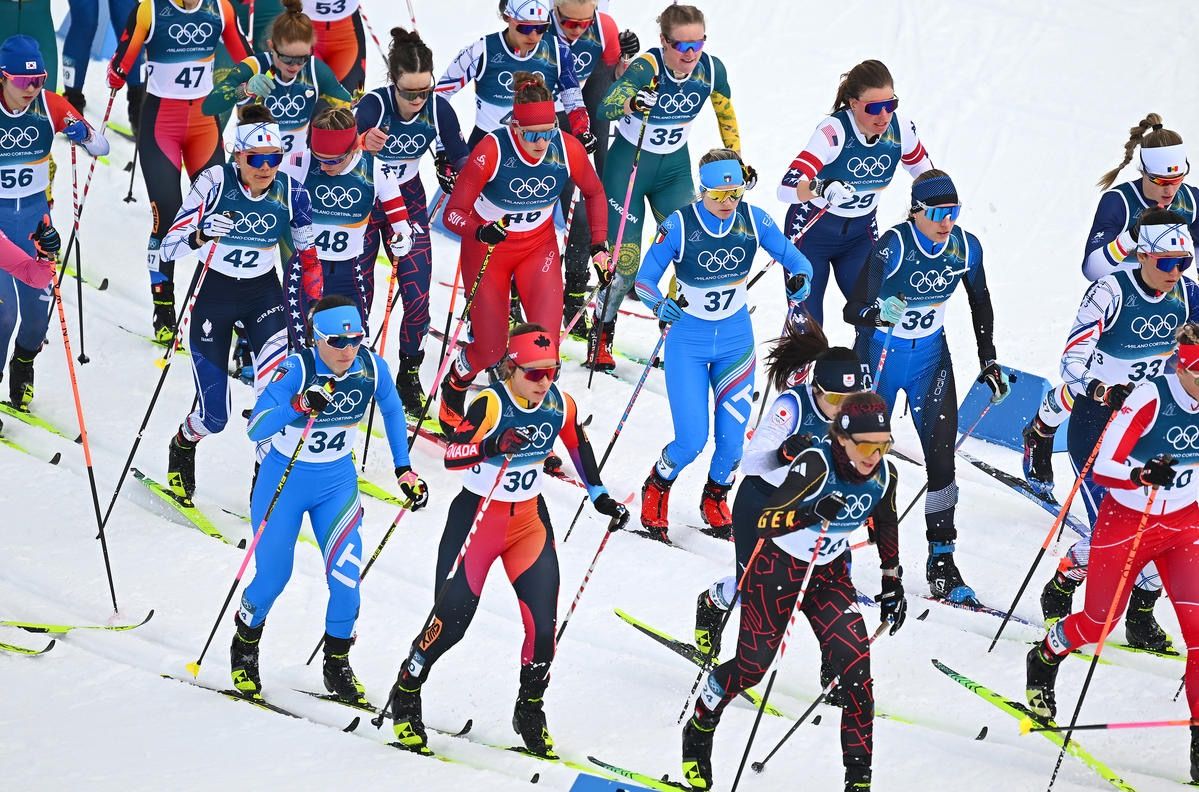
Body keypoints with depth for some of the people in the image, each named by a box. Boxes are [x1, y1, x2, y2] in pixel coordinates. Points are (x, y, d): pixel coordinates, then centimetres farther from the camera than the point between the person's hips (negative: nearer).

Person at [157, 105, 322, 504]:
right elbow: (170, 245, -23)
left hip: (264, 293, 2)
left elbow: (305, 259, 3)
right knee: (213, 415, 1)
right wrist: (201, 235, -44)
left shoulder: (290, 192, -12)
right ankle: (182, 447, 37)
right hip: (214, 295, -2)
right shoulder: (216, 181, -20)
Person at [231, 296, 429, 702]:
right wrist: (299, 406, -51)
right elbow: (255, 429, -35)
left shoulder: (372, 368, -14)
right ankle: (245, 646, 32)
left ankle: (337, 667, 14)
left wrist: (405, 470, 6)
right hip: (284, 481, -3)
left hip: (338, 483, 3)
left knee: (346, 579, -8)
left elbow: (392, 411, 8)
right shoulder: (297, 369, -26)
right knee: (273, 577, 2)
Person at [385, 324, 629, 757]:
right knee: (453, 616, -5)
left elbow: (579, 445, 14)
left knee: (542, 622, -4)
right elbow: (452, 454, -30)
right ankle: (406, 693, 20)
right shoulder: (492, 404, -21)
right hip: (478, 515, -4)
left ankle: (530, 712, 17)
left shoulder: (560, 405, -6)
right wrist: (493, 447, -47)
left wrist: (600, 497, 15)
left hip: (530, 518, 4)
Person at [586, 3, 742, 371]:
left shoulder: (711, 69, -13)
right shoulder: (647, 67, -27)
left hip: (675, 168, 4)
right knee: (624, 260, -4)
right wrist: (632, 105, -62)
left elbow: (726, 115, 6)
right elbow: (605, 108, -42)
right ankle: (601, 338, 17)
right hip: (629, 164, -4)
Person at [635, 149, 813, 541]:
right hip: (688, 340, -3)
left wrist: (799, 279, -27)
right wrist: (660, 305, -38)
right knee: (692, 440, -10)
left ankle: (715, 501, 31)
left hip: (736, 338, 3)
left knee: (732, 438, -1)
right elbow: (644, 280, -16)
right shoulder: (679, 225, -19)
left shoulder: (753, 220, -10)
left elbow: (796, 260, -3)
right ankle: (656, 489, 22)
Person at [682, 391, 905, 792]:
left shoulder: (884, 476, -11)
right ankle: (699, 729, 32)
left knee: (857, 671, -10)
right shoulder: (817, 464, -29)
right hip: (777, 567, -4)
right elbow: (765, 522, -33)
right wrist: (810, 513, -50)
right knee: (751, 666, 2)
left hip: (830, 575, 4)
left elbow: (886, 527, 11)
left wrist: (892, 584, 14)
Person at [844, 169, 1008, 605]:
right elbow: (852, 309, -25)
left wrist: (989, 361, 7)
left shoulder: (965, 247, -9)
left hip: (931, 356, 3)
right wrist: (877, 313, -47)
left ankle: (942, 565, 3)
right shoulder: (893, 246, -23)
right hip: (880, 354, -3)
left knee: (942, 455, -4)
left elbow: (980, 302, 9)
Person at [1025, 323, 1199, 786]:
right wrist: (1143, 475, -46)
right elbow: (1102, 468, -29)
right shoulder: (1150, 399, -26)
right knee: (1097, 623, 12)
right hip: (1127, 521, -3)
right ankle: (1043, 662, 45)